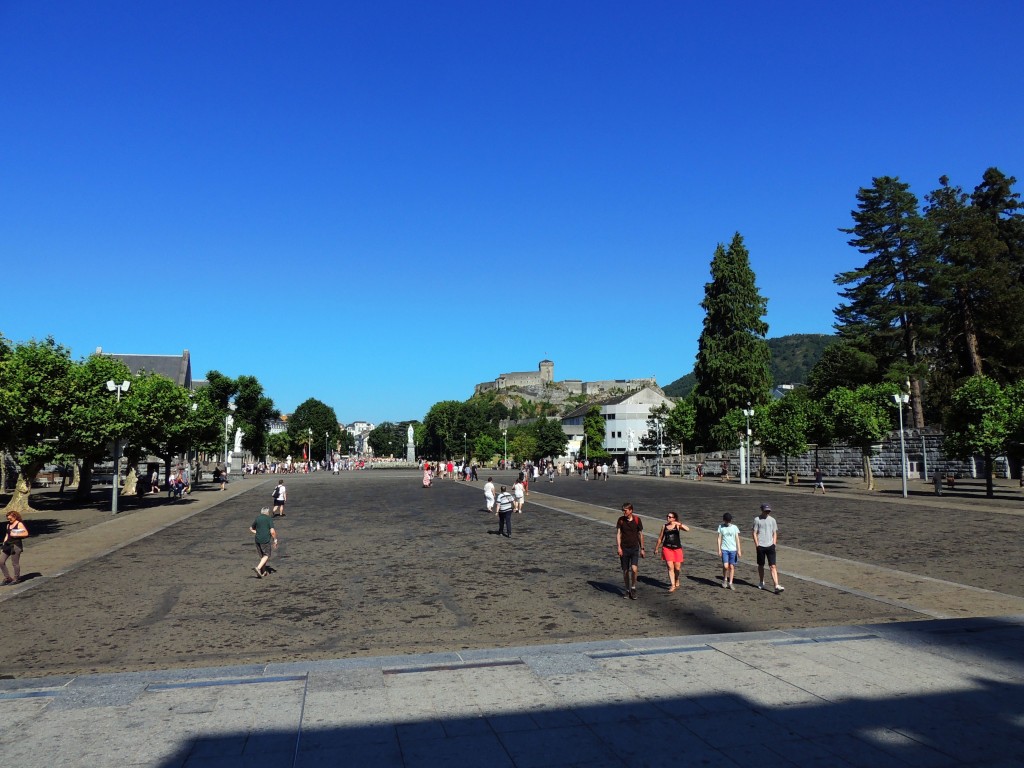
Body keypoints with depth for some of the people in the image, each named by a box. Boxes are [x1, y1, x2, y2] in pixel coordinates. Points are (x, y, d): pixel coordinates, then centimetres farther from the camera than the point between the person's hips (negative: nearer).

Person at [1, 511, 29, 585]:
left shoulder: (19, 524, -7)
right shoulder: (8, 525, 15)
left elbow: (26, 533, -14)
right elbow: (7, 535, 23)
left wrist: (16, 534, -18)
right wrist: (4, 543, 14)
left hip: (16, 545, -8)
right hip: (8, 545, 8)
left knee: (15, 563, -3)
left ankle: (17, 579, 10)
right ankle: (7, 578, 14)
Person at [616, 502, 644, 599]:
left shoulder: (637, 520, -2)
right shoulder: (621, 520, -1)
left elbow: (640, 534, 7)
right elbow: (618, 534, -2)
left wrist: (642, 549, 8)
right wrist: (618, 547, -13)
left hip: (635, 548, -1)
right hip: (624, 549, 1)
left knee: (634, 569, -16)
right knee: (625, 571, 6)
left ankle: (633, 588, 5)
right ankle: (627, 590, 22)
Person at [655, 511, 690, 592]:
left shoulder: (677, 525, -2)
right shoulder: (664, 526, 5)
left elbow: (687, 529, -19)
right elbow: (660, 538, 14)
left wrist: (679, 524, -31)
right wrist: (656, 548, 19)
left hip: (677, 548, -1)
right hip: (667, 548, 1)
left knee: (677, 568, 5)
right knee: (670, 567, -9)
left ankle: (676, 581, 33)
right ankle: (673, 585, -5)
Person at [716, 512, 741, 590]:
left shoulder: (734, 527, 3)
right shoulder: (721, 527, 3)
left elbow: (737, 539, 3)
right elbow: (719, 538, 4)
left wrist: (739, 550, -2)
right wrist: (719, 549, -1)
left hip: (733, 549, 1)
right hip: (724, 549, -1)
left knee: (732, 566, 2)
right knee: (725, 566, -12)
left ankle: (730, 583, 12)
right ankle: (725, 579, 13)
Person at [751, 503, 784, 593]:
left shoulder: (772, 520, 7)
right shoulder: (757, 519, -2)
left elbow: (775, 533, 14)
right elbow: (754, 533, -1)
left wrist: (774, 543, 4)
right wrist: (757, 545, -6)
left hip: (770, 546, 1)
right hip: (761, 546, -1)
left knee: (773, 566, -7)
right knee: (761, 565, 11)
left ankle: (776, 586, -13)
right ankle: (761, 583, 29)